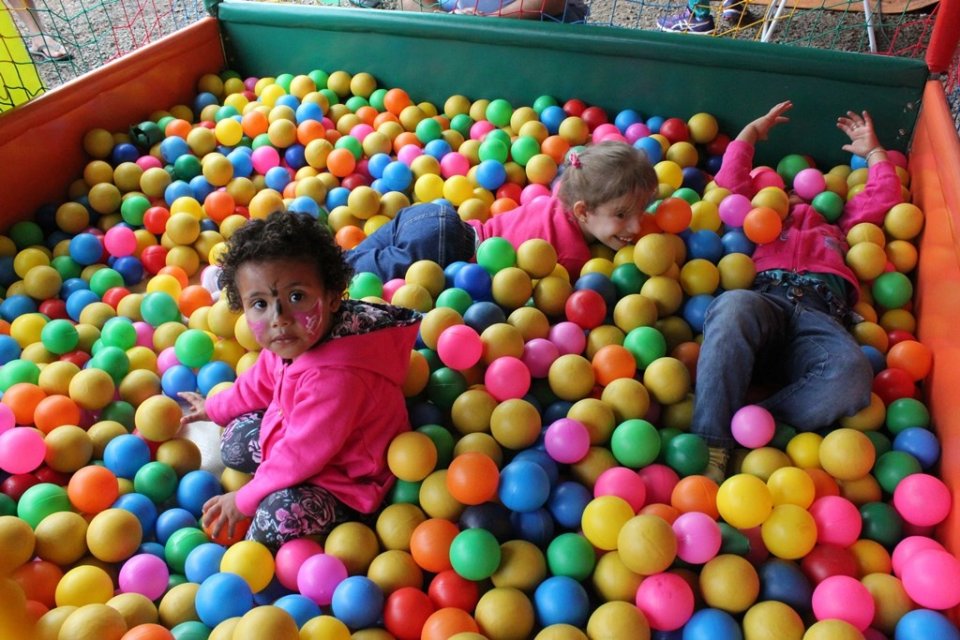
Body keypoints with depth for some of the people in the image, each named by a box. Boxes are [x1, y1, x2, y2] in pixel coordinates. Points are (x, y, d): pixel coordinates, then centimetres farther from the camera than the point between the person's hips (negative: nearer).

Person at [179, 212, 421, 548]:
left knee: (281, 512, -27)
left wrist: (244, 500, -14)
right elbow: (261, 381, 10)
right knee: (235, 440, 14)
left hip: (349, 479, -9)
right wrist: (214, 408, 24)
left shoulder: (334, 379, -42)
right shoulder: (295, 340, -15)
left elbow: (299, 456, -29)